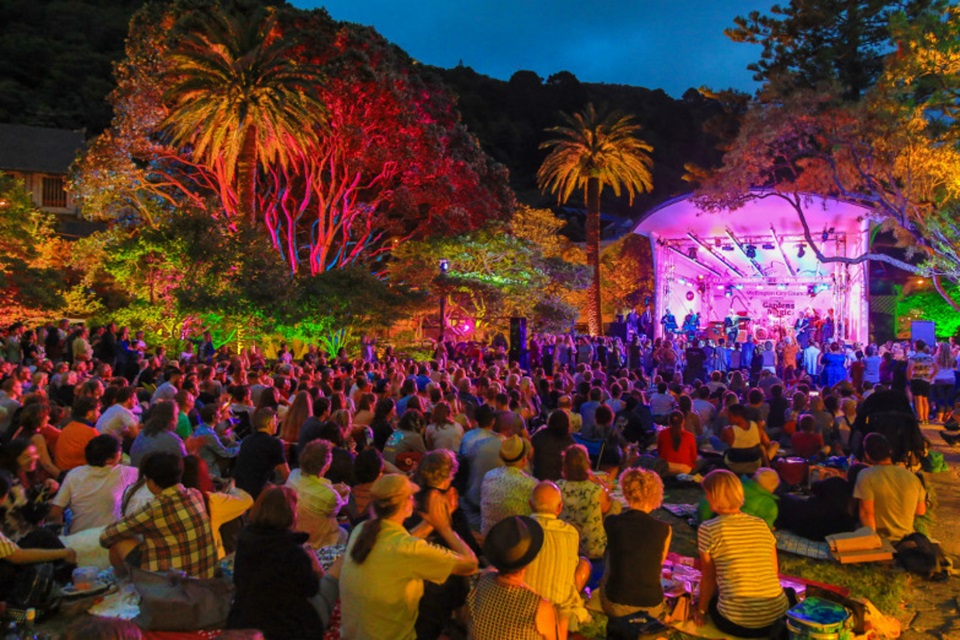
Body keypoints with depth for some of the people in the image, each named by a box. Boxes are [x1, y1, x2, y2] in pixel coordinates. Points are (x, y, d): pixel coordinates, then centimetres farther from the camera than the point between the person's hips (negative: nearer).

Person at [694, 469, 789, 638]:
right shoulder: (761, 525, 6)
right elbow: (774, 572, 13)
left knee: (712, 598, 30)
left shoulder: (708, 529, -6)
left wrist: (701, 611, 19)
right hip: (778, 615, 5)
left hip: (738, 623, -5)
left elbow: (708, 578, 3)